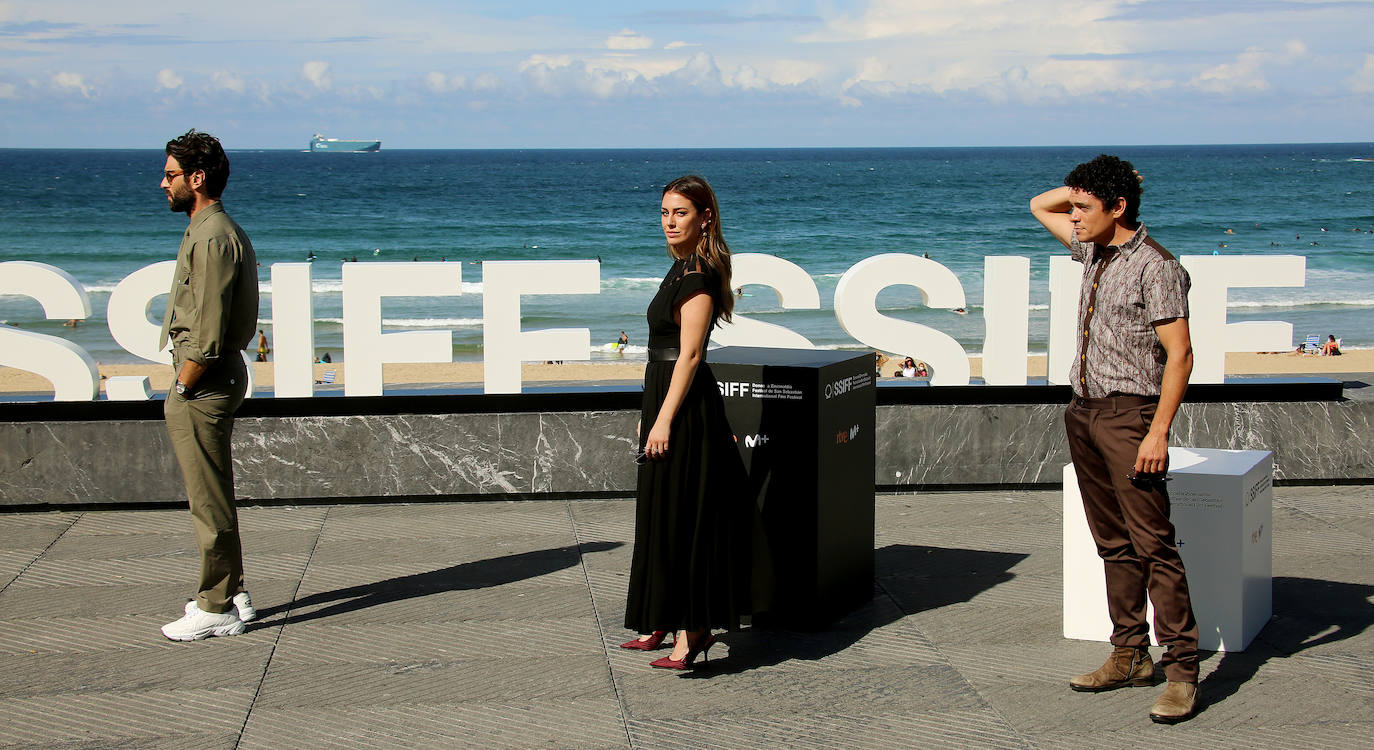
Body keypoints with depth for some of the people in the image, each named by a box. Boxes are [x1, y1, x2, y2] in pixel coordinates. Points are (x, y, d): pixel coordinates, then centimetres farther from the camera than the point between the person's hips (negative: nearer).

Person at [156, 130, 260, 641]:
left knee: (209, 500, -4)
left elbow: (207, 335, -22)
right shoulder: (215, 231, 16)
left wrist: (182, 390, -14)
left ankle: (217, 609, 2)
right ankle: (231, 593, 25)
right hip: (218, 377, 11)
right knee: (213, 496, 17)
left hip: (204, 385, -11)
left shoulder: (211, 238, -17)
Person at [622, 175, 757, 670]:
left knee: (680, 517, -5)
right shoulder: (683, 267, 13)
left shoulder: (697, 273, -17)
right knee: (663, 515, 15)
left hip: (685, 408, -10)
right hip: (668, 402, 10)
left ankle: (691, 630, 1)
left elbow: (689, 354, -20)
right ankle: (664, 623, 24)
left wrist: (663, 419, -22)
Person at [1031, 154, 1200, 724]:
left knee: (1153, 543, -10)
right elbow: (1040, 206, 28)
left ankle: (1182, 669, -8)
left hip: (1130, 414, -8)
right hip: (1084, 413, 8)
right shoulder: (1094, 252, 12)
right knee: (1113, 542, 11)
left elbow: (1179, 354, -16)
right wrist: (1087, 187, 10)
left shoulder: (1156, 268, -13)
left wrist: (1158, 432, -21)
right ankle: (1130, 655, 17)